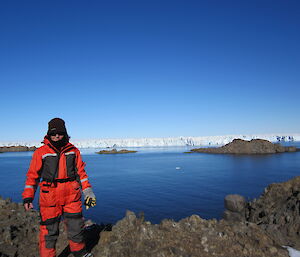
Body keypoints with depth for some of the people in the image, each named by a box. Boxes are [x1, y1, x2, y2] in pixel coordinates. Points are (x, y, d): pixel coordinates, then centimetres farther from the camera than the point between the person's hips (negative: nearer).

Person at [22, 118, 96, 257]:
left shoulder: (73, 151, 3)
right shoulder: (41, 152, -3)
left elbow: (81, 172, 8)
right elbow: (32, 175, 2)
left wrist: (88, 192, 4)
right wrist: (27, 197, -3)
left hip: (72, 197, 2)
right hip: (49, 197, -2)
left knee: (76, 225, 14)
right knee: (49, 230, 7)